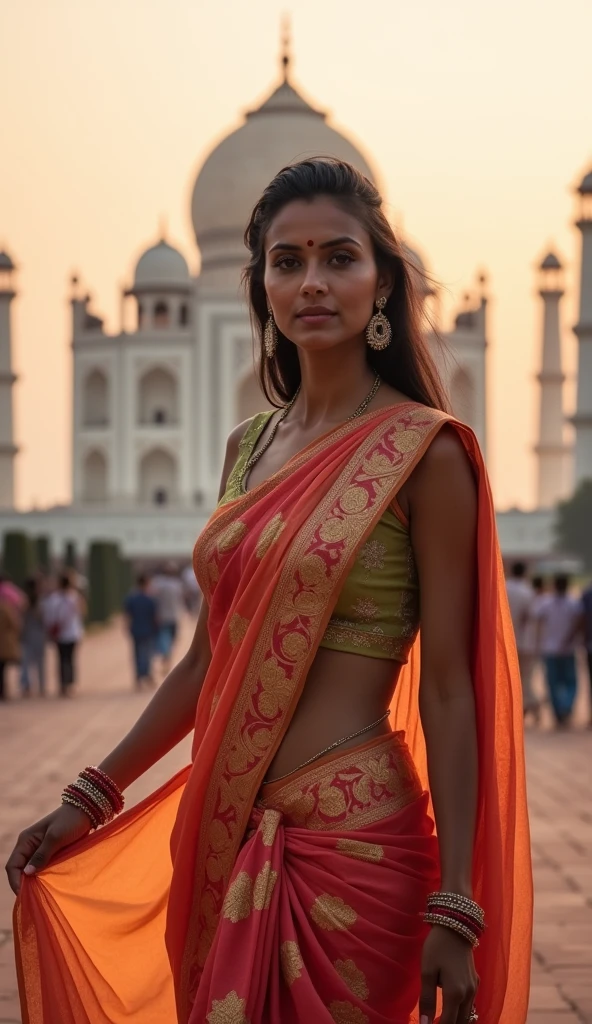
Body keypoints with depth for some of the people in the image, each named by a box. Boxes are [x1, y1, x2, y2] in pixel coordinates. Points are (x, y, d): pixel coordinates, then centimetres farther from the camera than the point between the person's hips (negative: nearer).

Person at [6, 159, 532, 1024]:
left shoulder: (424, 451, -9)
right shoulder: (250, 449, 10)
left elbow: (446, 692, -11)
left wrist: (454, 911, -13)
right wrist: (90, 799, 14)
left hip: (352, 842, -6)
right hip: (228, 836, 6)